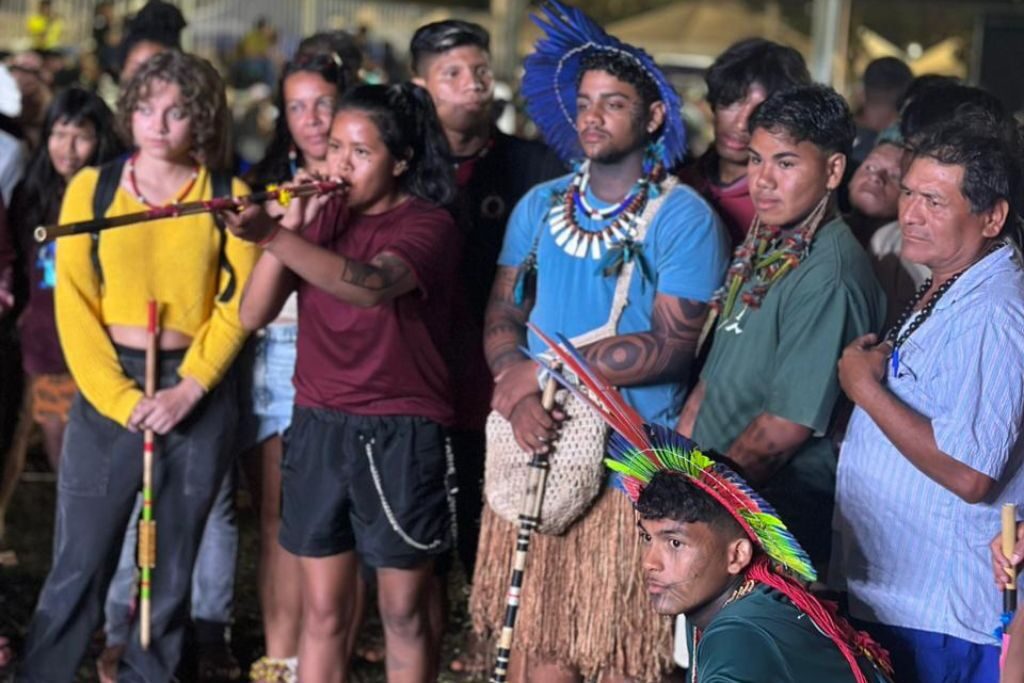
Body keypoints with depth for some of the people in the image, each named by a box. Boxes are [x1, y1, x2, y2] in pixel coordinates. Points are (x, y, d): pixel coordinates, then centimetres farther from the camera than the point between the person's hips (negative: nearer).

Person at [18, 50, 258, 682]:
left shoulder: (228, 196, 3)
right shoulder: (92, 187, 3)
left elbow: (237, 305, -1)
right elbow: (75, 303, -2)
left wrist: (187, 391, -12)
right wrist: (118, 397, -11)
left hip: (199, 397, 1)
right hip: (107, 391, -1)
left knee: (172, 572, 7)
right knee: (80, 567, -3)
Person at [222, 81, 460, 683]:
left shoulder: (429, 226, -8)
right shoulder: (322, 218, 9)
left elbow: (372, 284, -30)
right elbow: (254, 314, 0)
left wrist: (274, 236, -42)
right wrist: (293, 222, -11)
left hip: (401, 436, -5)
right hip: (319, 428, 5)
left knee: (404, 615, 5)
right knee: (324, 614, 8)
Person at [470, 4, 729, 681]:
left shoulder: (683, 217, -7)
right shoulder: (539, 207, 10)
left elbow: (671, 345, -14)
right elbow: (502, 314, 6)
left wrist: (541, 371, -13)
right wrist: (521, 397, -14)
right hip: (537, 451, 4)